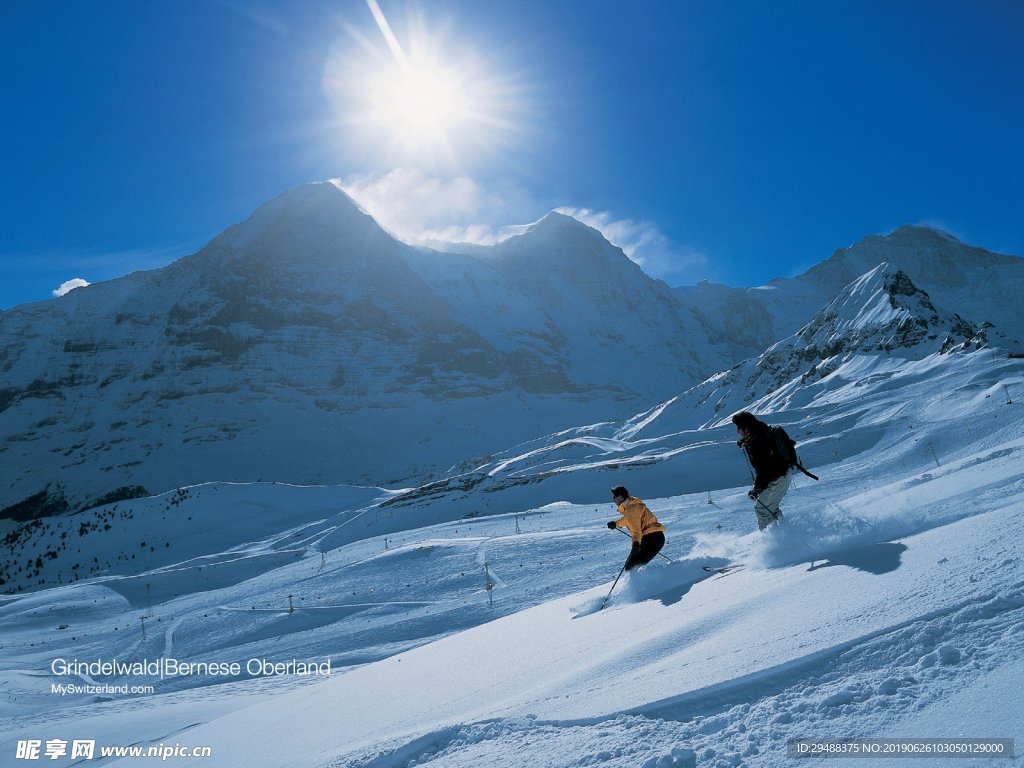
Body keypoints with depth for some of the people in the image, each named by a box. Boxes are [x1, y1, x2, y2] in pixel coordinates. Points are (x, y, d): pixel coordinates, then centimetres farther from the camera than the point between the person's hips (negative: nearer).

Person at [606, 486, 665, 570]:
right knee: (629, 565, 12)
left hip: (652, 539, -10)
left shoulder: (631, 508, -14)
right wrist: (616, 523, 55)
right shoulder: (629, 505, 17)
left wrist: (635, 542, -42)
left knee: (631, 567, -19)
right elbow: (628, 519, 39)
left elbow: (636, 528, -27)